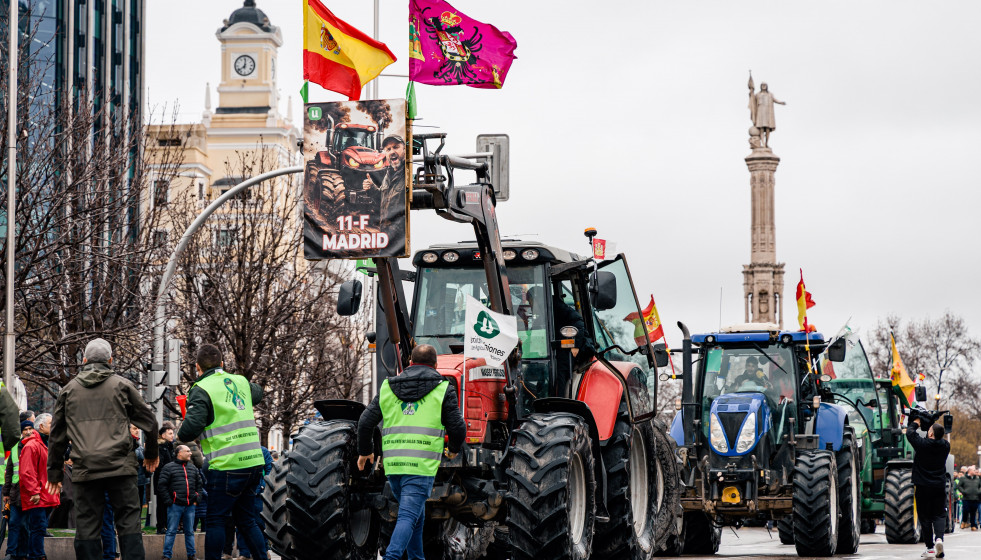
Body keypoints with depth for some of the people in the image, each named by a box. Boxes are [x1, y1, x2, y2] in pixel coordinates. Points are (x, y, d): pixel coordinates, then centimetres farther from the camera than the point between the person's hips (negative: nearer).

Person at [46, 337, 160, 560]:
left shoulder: (69, 389, 13)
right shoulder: (121, 385, 7)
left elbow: (57, 434, 14)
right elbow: (148, 421, 10)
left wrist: (54, 472, 21)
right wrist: (151, 454, 26)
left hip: (84, 469, 1)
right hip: (120, 466, -1)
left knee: (87, 525, 3)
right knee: (128, 520, 1)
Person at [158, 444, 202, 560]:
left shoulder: (193, 468, 14)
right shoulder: (169, 467, -3)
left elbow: (199, 484, 21)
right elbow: (162, 485, -6)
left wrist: (196, 498, 10)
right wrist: (169, 501, -11)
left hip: (190, 506, 5)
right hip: (175, 506, -5)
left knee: (190, 532, 10)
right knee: (171, 531, -3)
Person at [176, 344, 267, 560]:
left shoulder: (202, 389, -8)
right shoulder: (241, 382, 14)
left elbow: (191, 428, -19)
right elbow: (258, 393, 39)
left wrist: (182, 435, 3)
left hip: (227, 466, -7)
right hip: (253, 462, 7)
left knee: (215, 520, 2)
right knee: (246, 520, 17)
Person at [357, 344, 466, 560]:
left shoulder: (388, 387, 12)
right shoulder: (442, 390, 1)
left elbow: (366, 421, 10)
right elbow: (457, 427, -1)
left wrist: (365, 451, 25)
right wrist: (454, 449, 20)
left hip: (393, 464, 5)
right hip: (422, 466, -4)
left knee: (415, 514, 22)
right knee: (408, 516, -10)